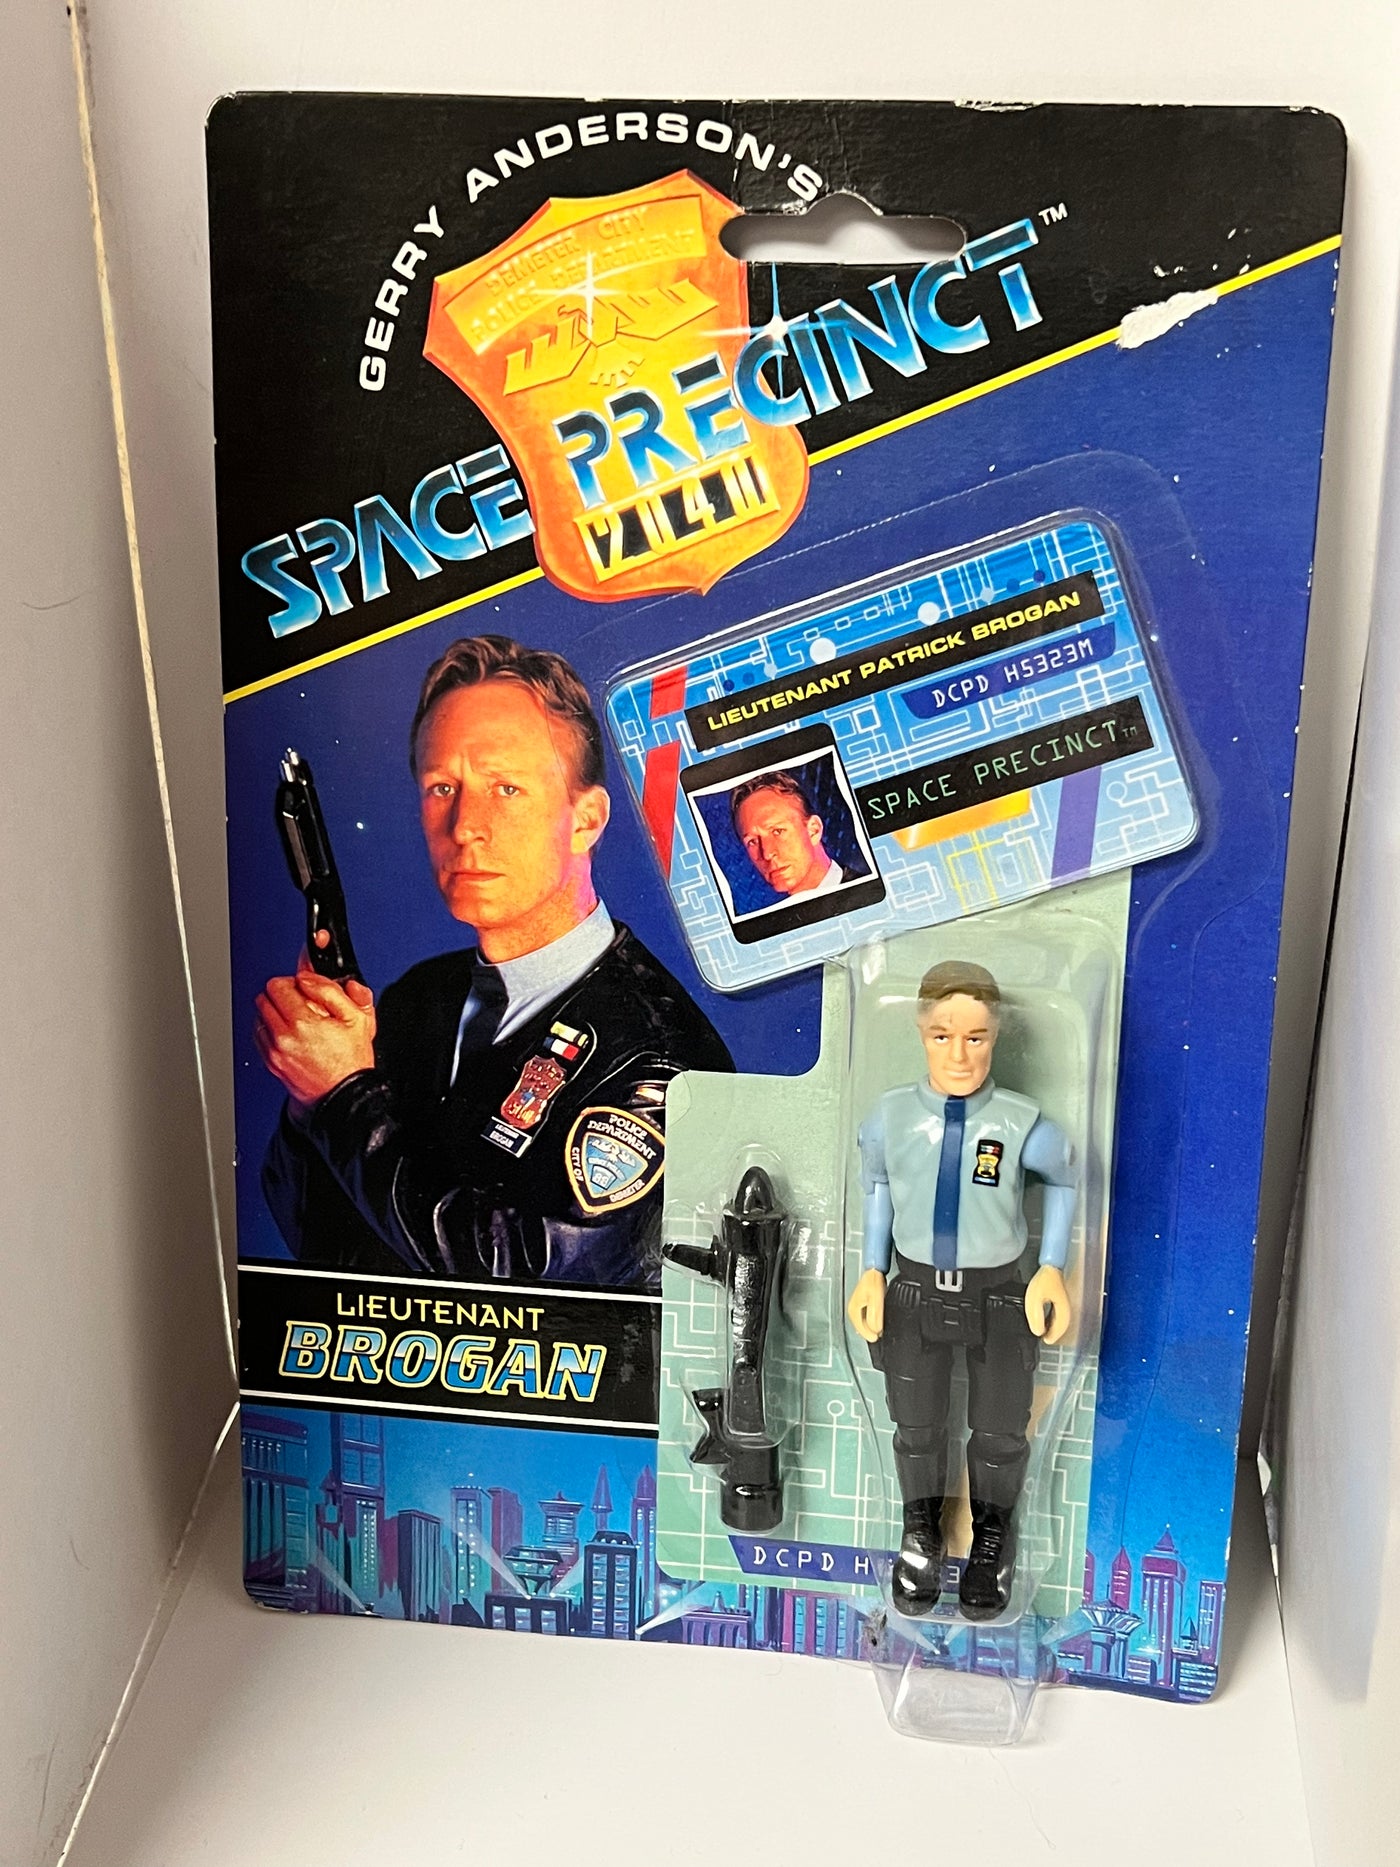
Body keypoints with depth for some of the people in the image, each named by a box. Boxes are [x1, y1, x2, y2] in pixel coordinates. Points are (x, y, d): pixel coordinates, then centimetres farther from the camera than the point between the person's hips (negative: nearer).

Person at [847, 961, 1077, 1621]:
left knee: (999, 1433, 13)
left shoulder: (1022, 1125, -20)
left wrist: (1052, 1267, -4)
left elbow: (1062, 1179, 3)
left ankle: (992, 1536, 43)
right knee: (916, 1429, 16)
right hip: (915, 1290, 1)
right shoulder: (891, 1117, -14)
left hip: (998, 1294, -1)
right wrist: (873, 1272, 0)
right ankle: (921, 1533, 44)